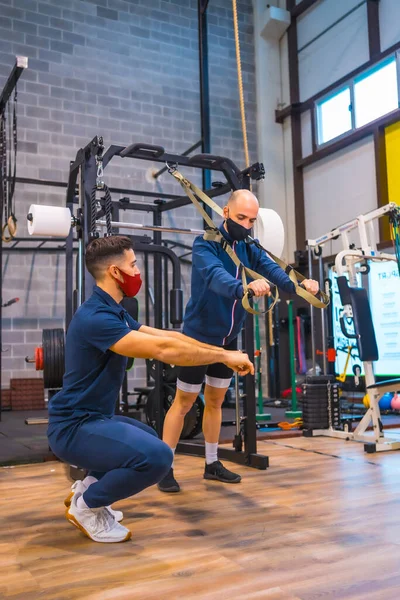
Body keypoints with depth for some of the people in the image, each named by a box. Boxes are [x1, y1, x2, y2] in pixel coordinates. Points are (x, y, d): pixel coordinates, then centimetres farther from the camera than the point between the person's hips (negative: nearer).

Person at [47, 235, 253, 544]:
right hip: (75, 426, -11)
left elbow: (166, 335, 9)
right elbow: (164, 349, -30)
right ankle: (85, 506, -4)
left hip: (93, 418, 11)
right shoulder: (96, 317, -25)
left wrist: (220, 351, 4)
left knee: (149, 442, 30)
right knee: (157, 455, -28)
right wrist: (225, 356, -21)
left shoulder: (115, 312, 9)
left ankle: (87, 487, 22)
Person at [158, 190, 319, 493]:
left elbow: (272, 270, -15)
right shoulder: (205, 245, -18)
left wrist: (299, 285, -36)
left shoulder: (250, 249, 1)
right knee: (184, 402, 1)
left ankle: (212, 463, 28)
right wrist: (244, 287, -58)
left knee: (215, 400, 16)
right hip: (199, 336, -6)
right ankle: (165, 467, 12)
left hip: (228, 339, 6)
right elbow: (215, 276, -38)